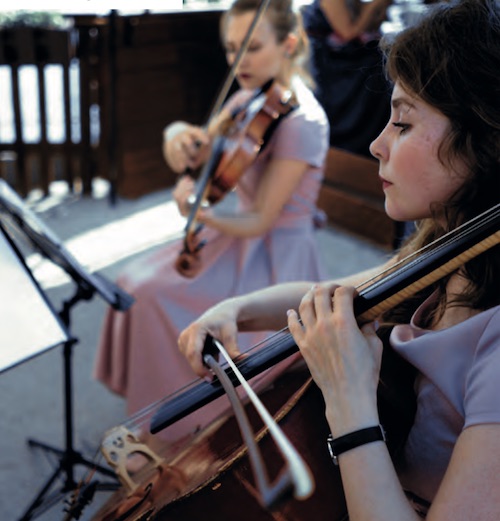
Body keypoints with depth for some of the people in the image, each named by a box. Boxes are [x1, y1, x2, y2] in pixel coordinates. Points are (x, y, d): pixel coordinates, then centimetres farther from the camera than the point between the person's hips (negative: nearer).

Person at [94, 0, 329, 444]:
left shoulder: (302, 121, -23)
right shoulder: (249, 98, 3)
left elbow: (261, 220, -24)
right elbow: (191, 157, 1)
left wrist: (202, 214, -42)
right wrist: (178, 137, -22)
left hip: (273, 258, -8)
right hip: (239, 236, 8)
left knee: (157, 296, -18)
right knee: (136, 281, -1)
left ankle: (178, 425, 2)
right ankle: (154, 400, 16)